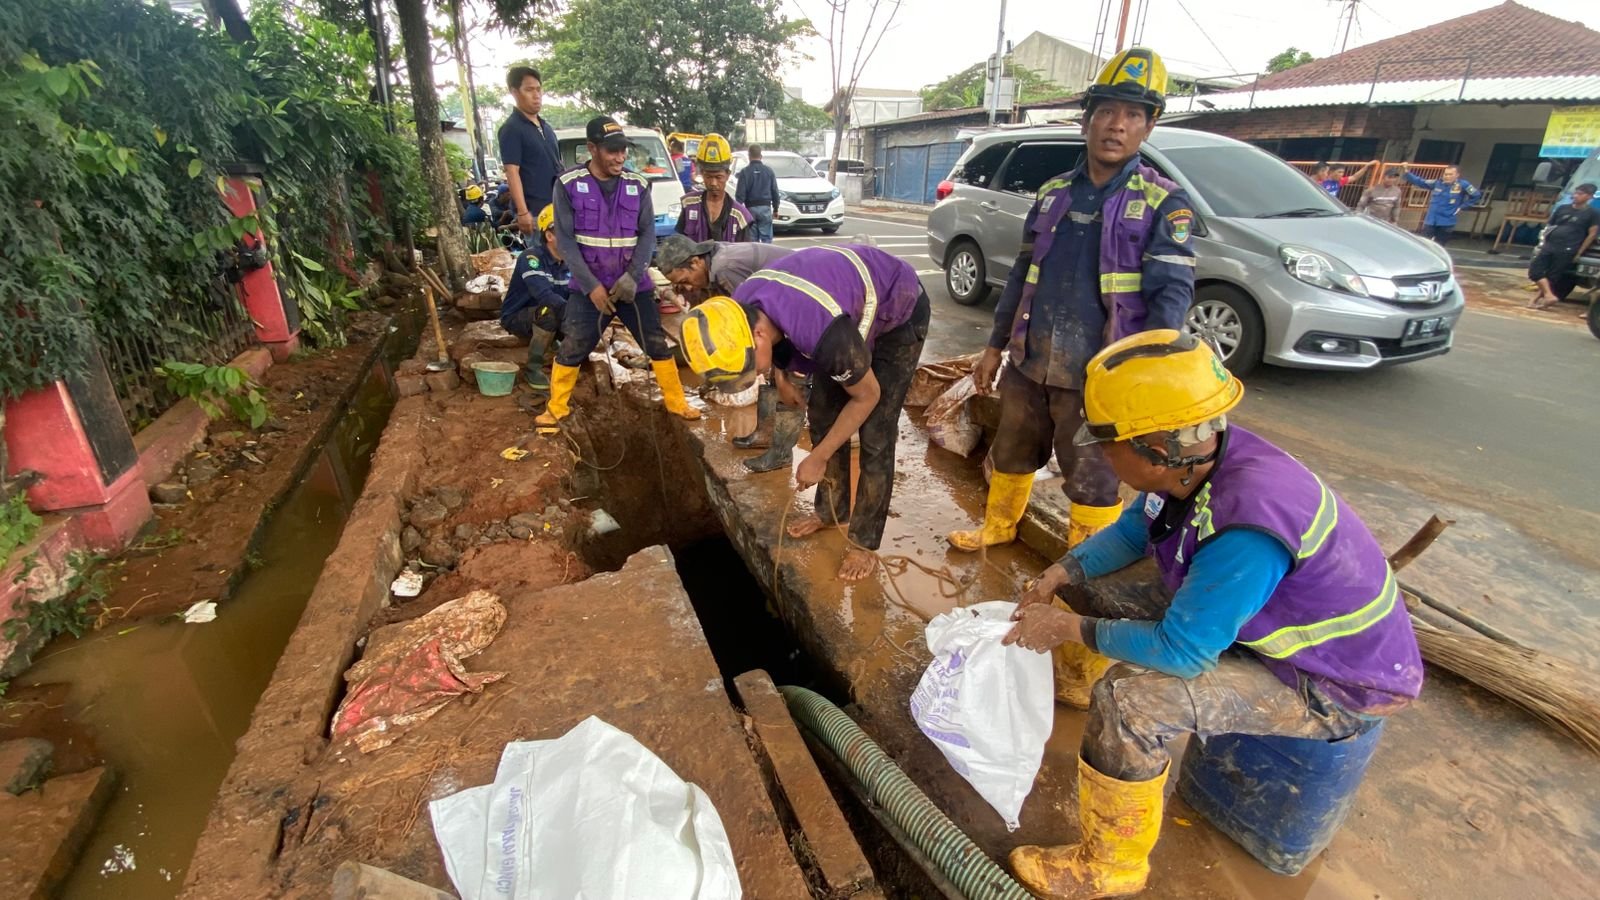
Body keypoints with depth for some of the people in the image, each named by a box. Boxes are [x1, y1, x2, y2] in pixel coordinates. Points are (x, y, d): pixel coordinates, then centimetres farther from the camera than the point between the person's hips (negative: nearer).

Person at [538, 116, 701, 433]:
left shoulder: (638, 185, 0)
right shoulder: (569, 184, -6)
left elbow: (648, 234, -1)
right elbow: (565, 240, -7)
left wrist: (632, 277, -15)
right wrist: (591, 285, -14)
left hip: (634, 285, 2)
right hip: (589, 286, -2)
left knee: (658, 344, 5)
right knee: (572, 350, 0)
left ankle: (676, 402, 21)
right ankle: (556, 409, 19)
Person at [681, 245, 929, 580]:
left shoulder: (822, 331, -44)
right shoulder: (741, 308, -22)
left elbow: (867, 396, -26)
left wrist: (818, 459, -19)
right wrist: (779, 376, 8)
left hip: (900, 312, -7)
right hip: (851, 296, 7)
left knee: (874, 436, -8)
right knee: (823, 416, 7)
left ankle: (864, 544, 6)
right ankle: (831, 511, 27)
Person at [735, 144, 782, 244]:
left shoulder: (744, 172, -3)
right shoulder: (769, 170, 4)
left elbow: (740, 193, -6)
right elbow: (775, 191, 7)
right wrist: (776, 208, 15)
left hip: (750, 208, -1)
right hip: (765, 207, 1)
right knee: (766, 238, 1)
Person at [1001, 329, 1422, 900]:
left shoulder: (1245, 528, -39)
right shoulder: (1194, 459, -15)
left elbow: (1181, 651, -31)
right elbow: (1133, 530, 4)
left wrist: (1067, 627, -21)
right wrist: (1059, 575, -8)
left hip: (1337, 683, -8)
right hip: (1266, 617, 8)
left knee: (1128, 700, -27)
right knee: (1099, 592, 4)